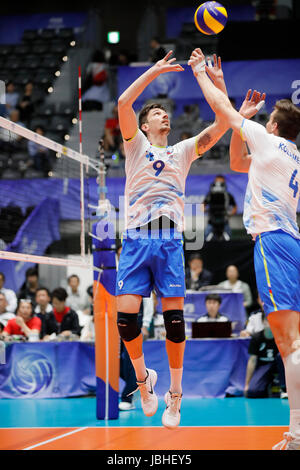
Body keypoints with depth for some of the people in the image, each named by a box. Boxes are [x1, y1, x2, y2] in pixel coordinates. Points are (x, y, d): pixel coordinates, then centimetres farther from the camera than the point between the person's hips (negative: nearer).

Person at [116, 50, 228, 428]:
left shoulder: (183, 151, 21)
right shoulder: (136, 145, 14)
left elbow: (221, 125, 12)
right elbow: (123, 103, -2)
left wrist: (215, 81, 5)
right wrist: (154, 71, -2)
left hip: (170, 239, 1)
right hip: (136, 238, -1)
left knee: (174, 318, -5)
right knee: (126, 315, -12)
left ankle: (174, 395, 7)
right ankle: (143, 377, 13)